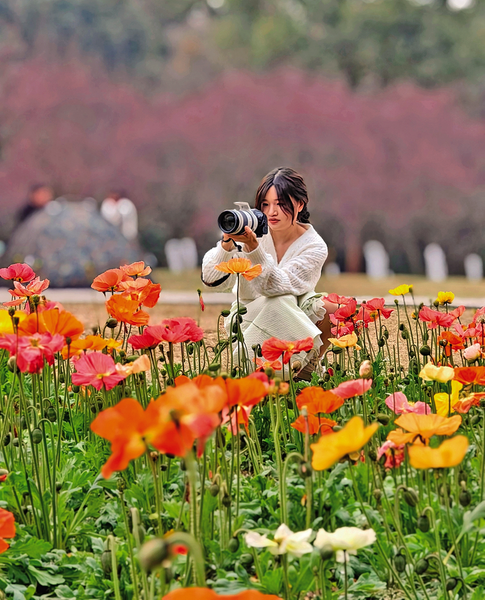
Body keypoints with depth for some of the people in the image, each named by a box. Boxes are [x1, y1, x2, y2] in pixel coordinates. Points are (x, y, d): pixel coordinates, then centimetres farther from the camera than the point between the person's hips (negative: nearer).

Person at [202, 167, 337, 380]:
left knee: (329, 310, -26)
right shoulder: (251, 231, -11)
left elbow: (276, 286, -28)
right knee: (280, 303, -32)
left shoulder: (314, 247, -11)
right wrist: (227, 244, -37)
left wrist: (253, 247, -40)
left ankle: (303, 371, -6)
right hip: (249, 322, -2)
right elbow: (213, 280, -20)